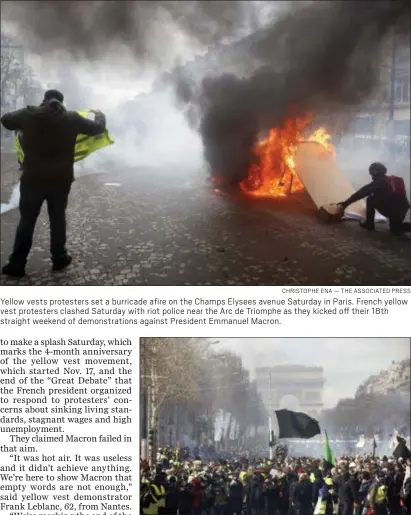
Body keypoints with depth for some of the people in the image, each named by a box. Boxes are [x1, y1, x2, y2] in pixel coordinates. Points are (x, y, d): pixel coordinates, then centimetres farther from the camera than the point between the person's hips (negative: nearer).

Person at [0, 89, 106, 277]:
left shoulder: (28, 114, -3)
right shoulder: (72, 118, -4)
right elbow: (98, 128, 9)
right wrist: (99, 115, 31)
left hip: (33, 178, 0)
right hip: (61, 179, 0)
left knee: (27, 220, 7)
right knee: (57, 218, 15)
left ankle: (17, 264, 8)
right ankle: (59, 258, 22)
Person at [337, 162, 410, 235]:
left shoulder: (378, 183, 0)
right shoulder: (397, 180, 21)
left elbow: (361, 193, 2)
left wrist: (346, 202, 8)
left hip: (391, 211, -6)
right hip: (403, 211, 6)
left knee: (370, 200, 10)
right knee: (396, 228, 32)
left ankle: (369, 224, 12)